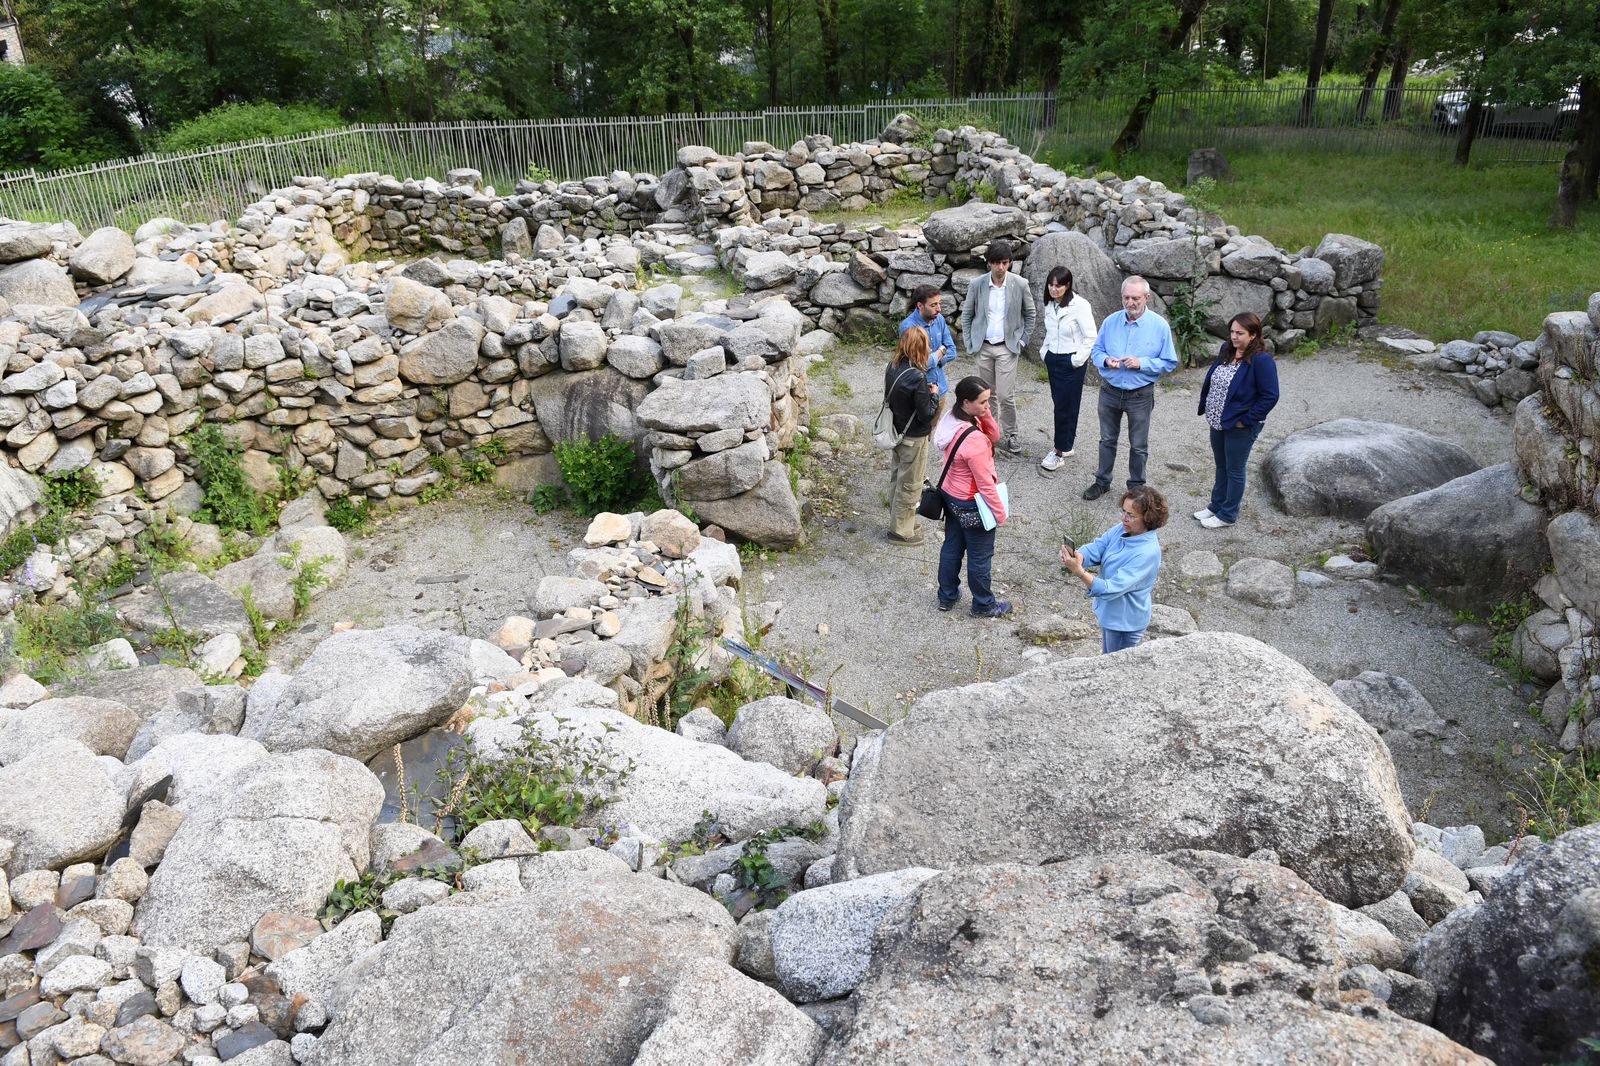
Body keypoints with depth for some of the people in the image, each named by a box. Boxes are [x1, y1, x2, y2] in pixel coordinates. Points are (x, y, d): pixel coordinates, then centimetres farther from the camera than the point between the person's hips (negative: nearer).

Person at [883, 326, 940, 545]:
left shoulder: (891, 368, -5)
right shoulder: (917, 377, -28)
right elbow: (926, 415, -21)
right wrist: (933, 395, -7)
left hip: (896, 434, 8)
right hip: (913, 439, -8)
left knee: (896, 478, 22)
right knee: (909, 485, 8)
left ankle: (898, 520, 38)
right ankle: (901, 530, 19)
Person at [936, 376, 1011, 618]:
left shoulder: (954, 420, -7)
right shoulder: (974, 439, -34)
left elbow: (994, 436, 1)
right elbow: (985, 482, -25)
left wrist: (985, 415, -17)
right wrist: (999, 512, -13)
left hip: (951, 496, 8)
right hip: (972, 505, -8)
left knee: (952, 547, 23)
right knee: (980, 557, 11)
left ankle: (947, 596, 39)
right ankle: (984, 605, 29)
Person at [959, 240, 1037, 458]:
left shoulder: (1020, 285, -8)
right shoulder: (977, 284, -5)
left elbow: (1030, 314, 6)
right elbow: (966, 315, 7)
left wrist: (1022, 340, 1)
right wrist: (970, 342, 2)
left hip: (1007, 347, -2)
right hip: (983, 347, 2)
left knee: (1006, 395, -6)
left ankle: (1009, 436, 10)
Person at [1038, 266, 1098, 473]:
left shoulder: (1080, 306, -16)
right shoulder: (1050, 304, 6)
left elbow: (1090, 337, -15)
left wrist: (1077, 360, -15)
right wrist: (1046, 352, 11)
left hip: (1071, 363, -7)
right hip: (1053, 360, 7)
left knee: (1066, 406, -3)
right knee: (1059, 403, 12)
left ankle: (1060, 451, 3)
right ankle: (1065, 445, 24)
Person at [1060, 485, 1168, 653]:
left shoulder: (1147, 553, -33)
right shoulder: (1121, 530, -9)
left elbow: (1113, 588, -36)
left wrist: (1079, 571, -48)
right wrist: (1075, 556, -38)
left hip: (1125, 621, -7)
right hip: (1109, 612, 7)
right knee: (1108, 659, 29)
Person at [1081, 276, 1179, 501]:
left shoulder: (1160, 326, -11)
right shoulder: (1111, 322, -4)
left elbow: (1170, 363, -8)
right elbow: (1095, 351, 7)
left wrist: (1142, 363, -22)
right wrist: (1105, 360, -16)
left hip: (1140, 395, -3)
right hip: (1110, 391, 3)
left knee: (1138, 446, 11)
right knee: (1107, 440, 17)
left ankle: (1136, 486, 27)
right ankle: (1102, 481, 33)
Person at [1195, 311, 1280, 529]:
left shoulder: (1261, 360, -22)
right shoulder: (1226, 350, 1)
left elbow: (1270, 397, -22)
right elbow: (1210, 378, 14)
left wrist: (1246, 420, -19)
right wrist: (1205, 405, 7)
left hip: (1240, 427, -7)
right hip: (1218, 422, 7)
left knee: (1234, 470, 8)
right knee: (1221, 466, 22)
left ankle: (1228, 515, 21)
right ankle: (1216, 505, 38)